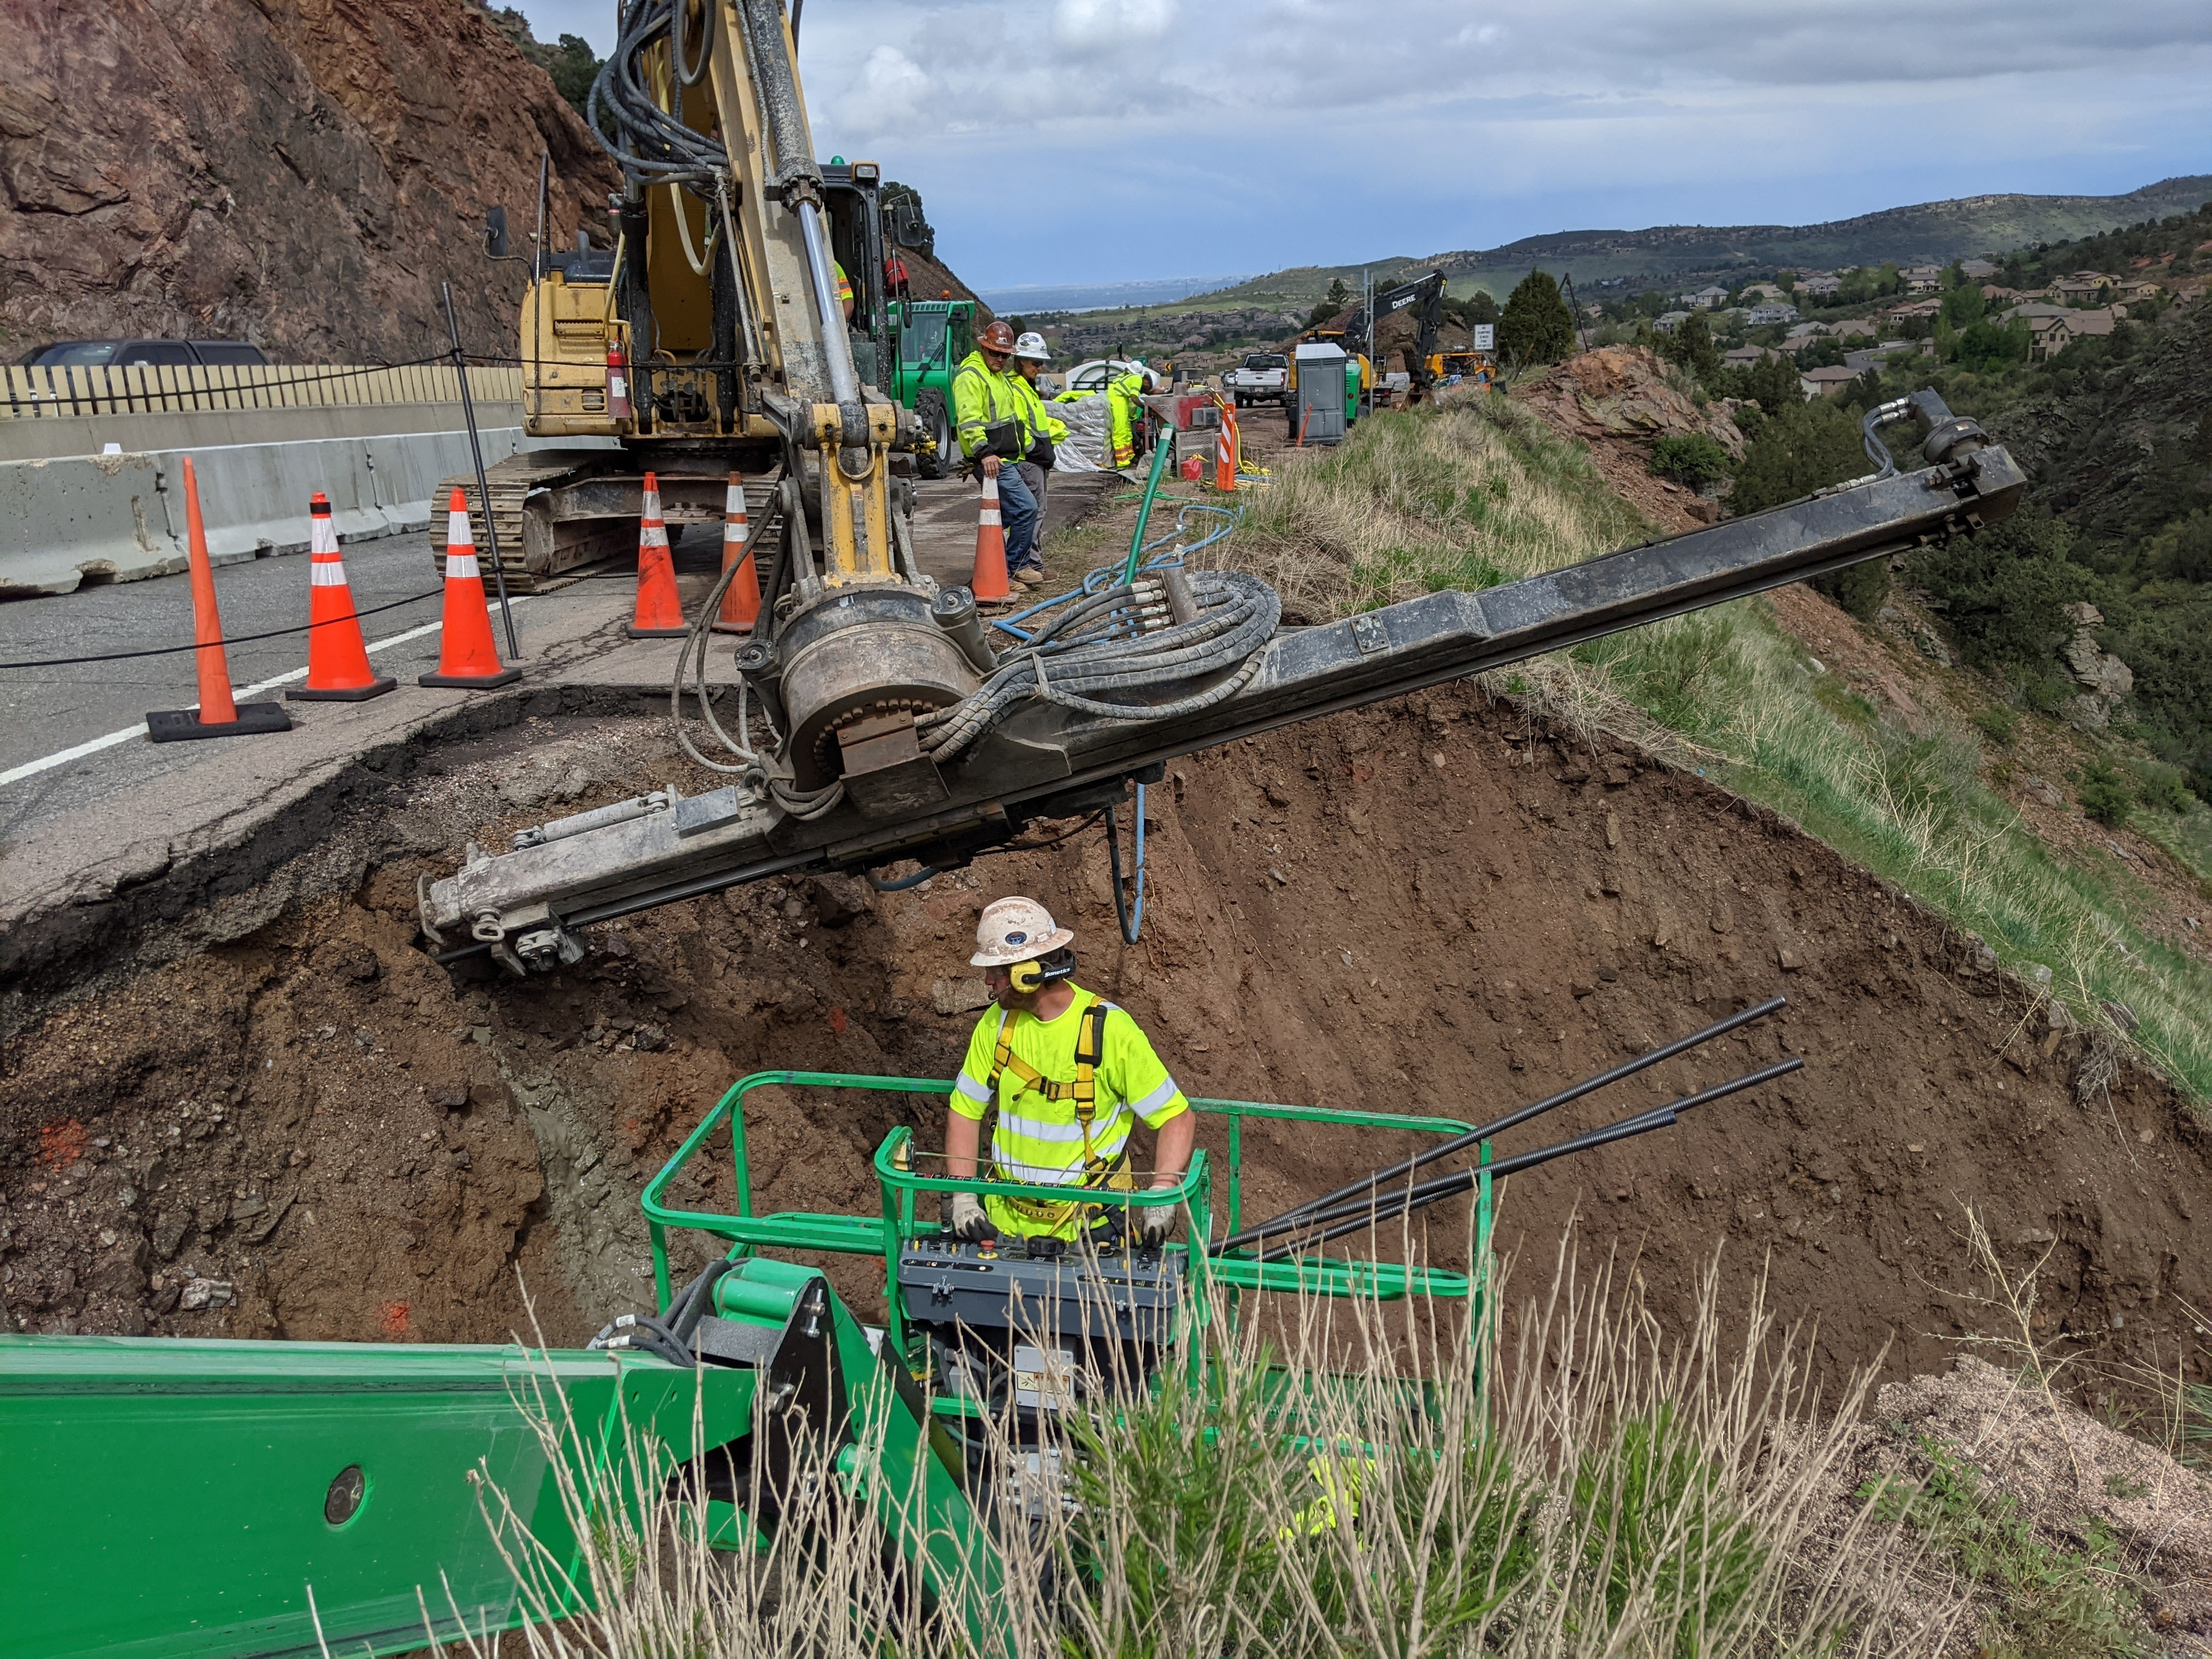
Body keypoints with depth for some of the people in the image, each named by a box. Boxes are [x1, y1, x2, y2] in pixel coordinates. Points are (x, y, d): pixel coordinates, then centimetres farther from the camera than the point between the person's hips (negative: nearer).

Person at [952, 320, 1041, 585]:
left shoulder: (998, 376, 21)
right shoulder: (970, 376, -12)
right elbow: (968, 419, -23)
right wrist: (983, 451, -32)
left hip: (1003, 460, 11)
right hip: (991, 461, -10)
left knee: (1004, 517, 14)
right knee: (1026, 507, -14)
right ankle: (1013, 568, -6)